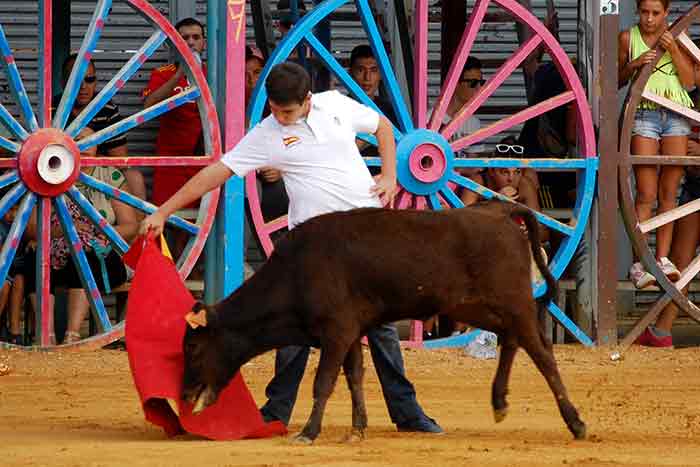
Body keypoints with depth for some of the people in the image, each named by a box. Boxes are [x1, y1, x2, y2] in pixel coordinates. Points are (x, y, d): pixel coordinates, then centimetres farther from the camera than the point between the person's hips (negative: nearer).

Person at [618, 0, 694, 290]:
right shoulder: (628, 38, 5)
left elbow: (689, 81, 4)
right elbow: (617, 81, 8)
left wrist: (674, 50, -9)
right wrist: (634, 64, -11)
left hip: (677, 117, 2)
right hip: (644, 115, -2)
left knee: (668, 193, 2)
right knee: (646, 194, -9)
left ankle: (662, 258, 8)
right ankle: (639, 263, -10)